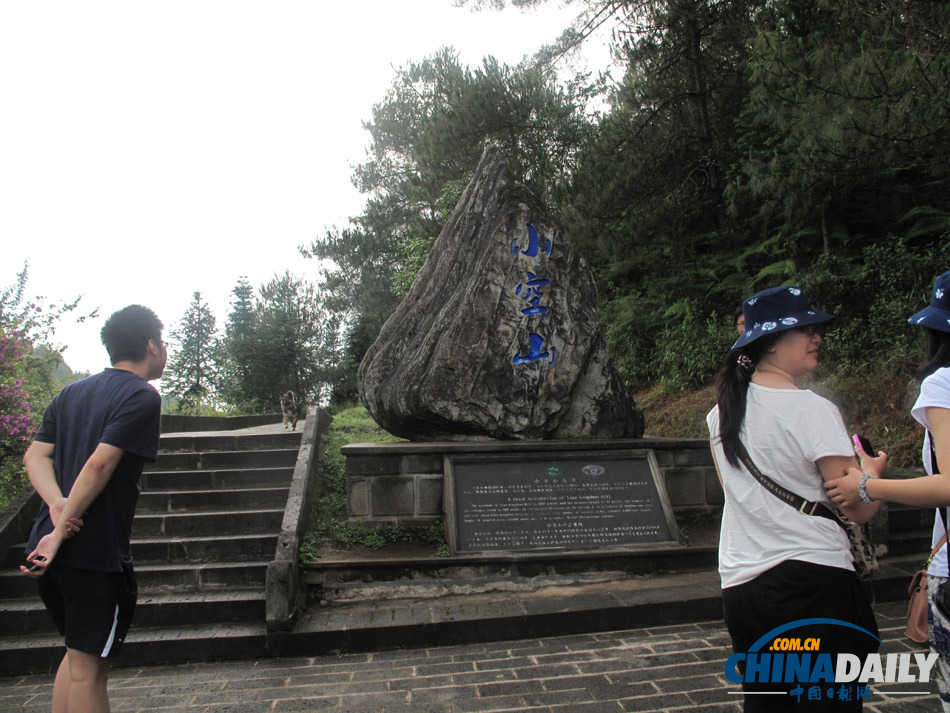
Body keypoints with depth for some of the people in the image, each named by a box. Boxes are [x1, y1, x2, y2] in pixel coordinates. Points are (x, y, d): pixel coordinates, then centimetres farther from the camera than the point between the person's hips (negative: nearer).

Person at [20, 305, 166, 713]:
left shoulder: (71, 393, 14)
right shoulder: (142, 396, -12)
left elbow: (35, 455, 5)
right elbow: (100, 465, -20)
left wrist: (57, 504, -8)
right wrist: (61, 531, -17)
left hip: (48, 546, 8)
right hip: (97, 552, -8)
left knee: (79, 652, 22)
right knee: (89, 664, 4)